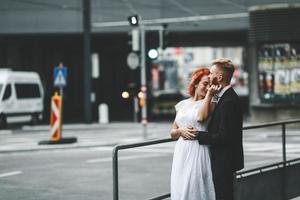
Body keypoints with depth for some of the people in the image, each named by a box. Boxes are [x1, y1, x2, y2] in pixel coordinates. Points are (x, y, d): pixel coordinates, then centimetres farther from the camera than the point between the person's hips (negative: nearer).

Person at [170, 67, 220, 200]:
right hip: (181, 153, 4)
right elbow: (172, 133, 18)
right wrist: (180, 131, -5)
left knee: (195, 189, -7)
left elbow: (201, 117, -21)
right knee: (180, 189, 4)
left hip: (198, 153, -4)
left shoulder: (210, 103, 1)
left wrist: (209, 94, -11)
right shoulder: (182, 104, 14)